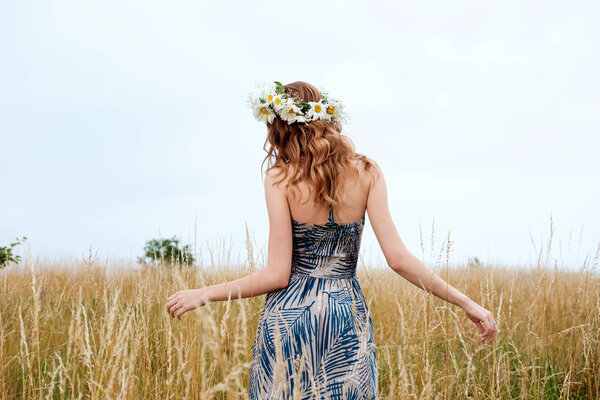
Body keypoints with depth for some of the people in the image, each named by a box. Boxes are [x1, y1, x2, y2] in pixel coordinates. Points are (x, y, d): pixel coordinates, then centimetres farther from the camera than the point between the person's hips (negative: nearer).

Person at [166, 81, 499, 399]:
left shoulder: (280, 179, -7)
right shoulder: (367, 173, -1)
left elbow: (277, 275, -10)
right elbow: (397, 258, -8)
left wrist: (203, 295, 0)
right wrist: (465, 302, -1)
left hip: (289, 316, -2)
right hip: (349, 316, 2)